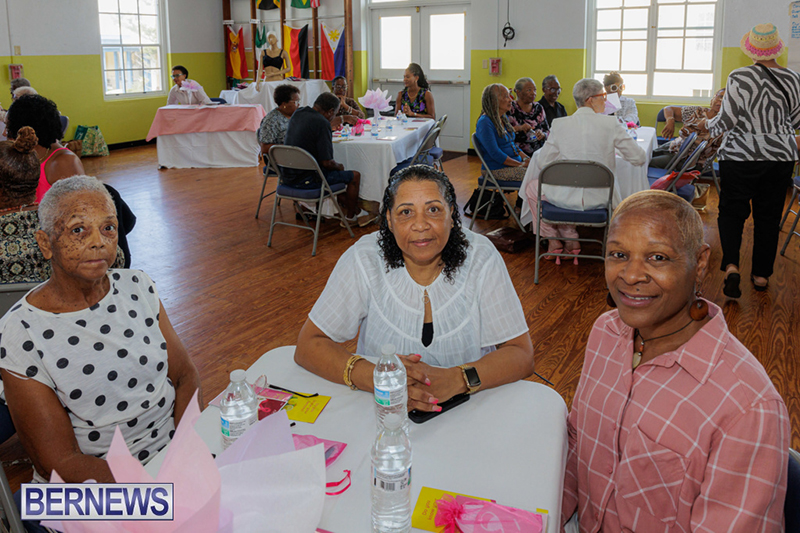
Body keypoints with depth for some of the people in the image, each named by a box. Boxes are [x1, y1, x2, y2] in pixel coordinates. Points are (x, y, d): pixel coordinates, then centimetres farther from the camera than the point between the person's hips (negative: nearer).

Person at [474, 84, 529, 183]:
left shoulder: (504, 118, 15)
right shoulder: (485, 122, -14)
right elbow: (495, 154, -20)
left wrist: (526, 158, 5)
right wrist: (520, 164, -17)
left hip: (514, 164, 9)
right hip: (496, 170, -9)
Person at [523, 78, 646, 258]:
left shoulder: (560, 124, -7)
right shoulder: (611, 124, -7)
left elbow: (543, 163, -1)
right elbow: (639, 158, 0)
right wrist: (611, 148, 20)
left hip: (565, 198, -2)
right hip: (598, 199, 2)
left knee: (532, 186, 29)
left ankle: (553, 240, 31)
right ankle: (570, 238, 33)